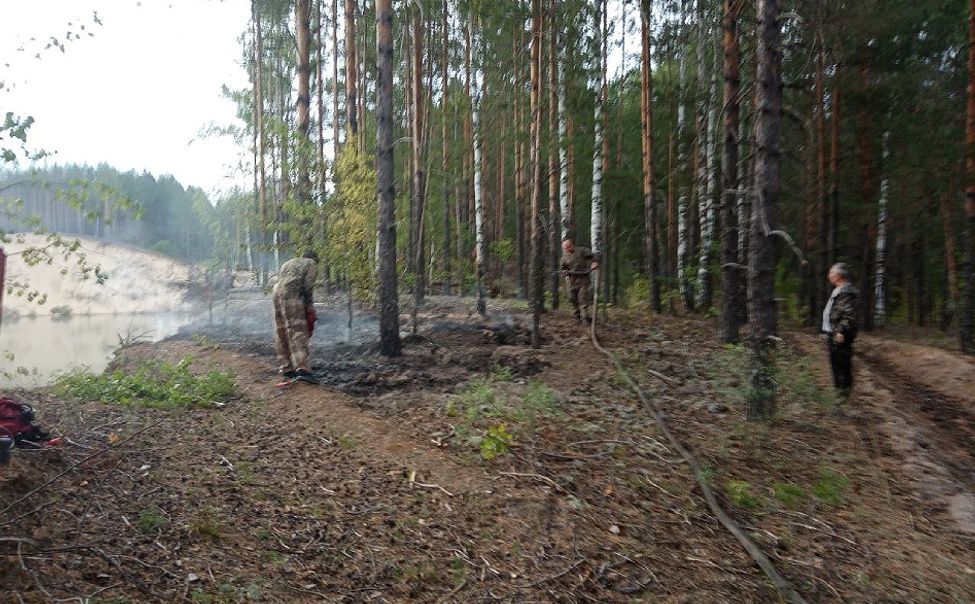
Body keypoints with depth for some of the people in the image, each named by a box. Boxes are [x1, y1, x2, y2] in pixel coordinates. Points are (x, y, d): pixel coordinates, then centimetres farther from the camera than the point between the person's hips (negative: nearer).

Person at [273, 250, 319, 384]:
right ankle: (301, 369, -24)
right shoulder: (312, 264, 15)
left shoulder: (288, 263, 33)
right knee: (298, 333, -13)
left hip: (275, 291, 7)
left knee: (281, 334, 11)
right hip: (291, 294, -7)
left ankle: (286, 369, 12)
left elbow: (279, 279, 22)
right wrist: (309, 306, 5)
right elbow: (308, 286, -1)